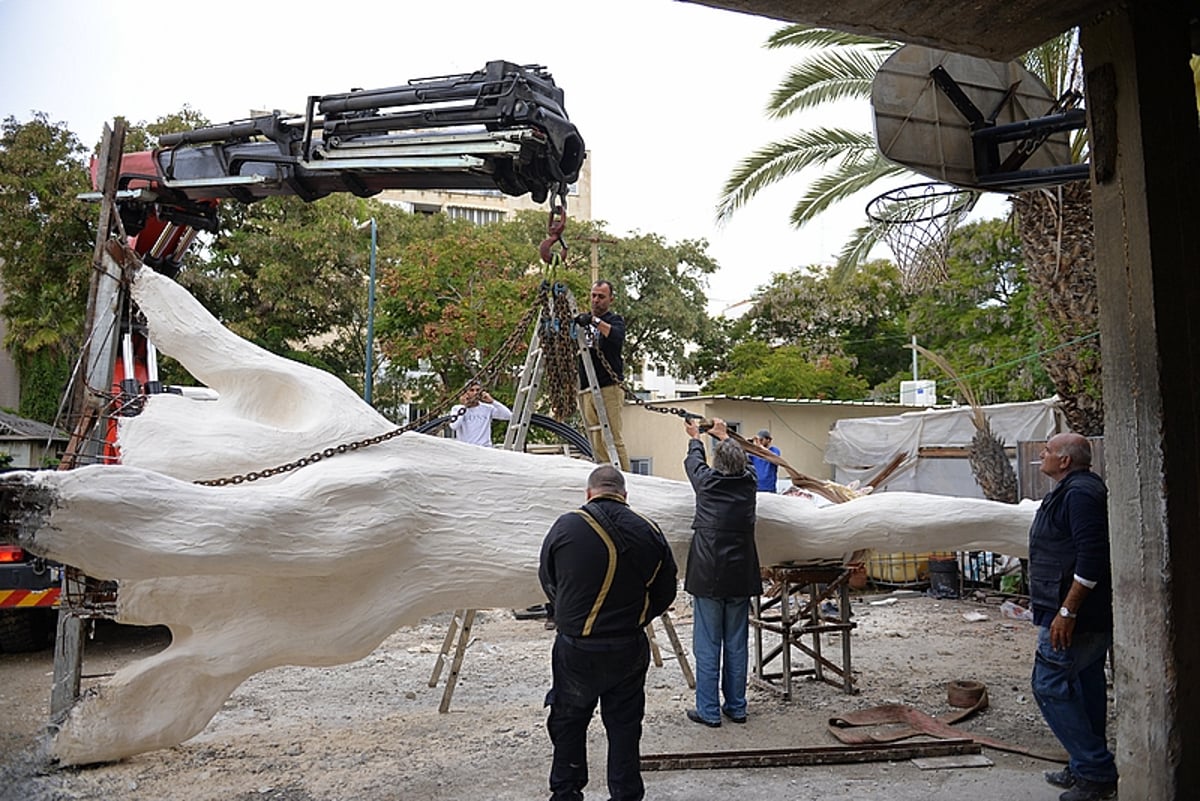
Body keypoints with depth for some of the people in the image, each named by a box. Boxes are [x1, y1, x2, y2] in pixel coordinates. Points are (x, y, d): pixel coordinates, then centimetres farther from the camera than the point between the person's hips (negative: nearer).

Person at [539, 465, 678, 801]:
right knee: (624, 725, 15)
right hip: (630, 649, 2)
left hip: (575, 648, -1)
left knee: (569, 722, 17)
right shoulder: (648, 531, -6)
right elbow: (665, 593, 3)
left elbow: (547, 582, 3)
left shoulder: (565, 527, -11)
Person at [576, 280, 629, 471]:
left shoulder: (615, 320, 5)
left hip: (608, 390, -5)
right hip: (586, 391, 6)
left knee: (612, 440, -12)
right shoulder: (585, 321, 21)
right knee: (596, 445, 3)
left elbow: (617, 336, -18)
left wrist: (595, 322, -30)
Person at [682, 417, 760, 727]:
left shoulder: (707, 481, -6)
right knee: (736, 644, 12)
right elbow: (742, 462, 24)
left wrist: (695, 437, 36)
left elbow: (693, 461, 16)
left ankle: (709, 711, 9)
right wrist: (724, 436, 40)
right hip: (740, 577, 3)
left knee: (707, 646, 4)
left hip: (708, 576, -3)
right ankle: (736, 707, 21)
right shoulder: (749, 482, 1)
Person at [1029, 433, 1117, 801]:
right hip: (1094, 617, 11)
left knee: (1050, 686, -6)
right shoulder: (1073, 490, 16)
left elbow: (1092, 557, -26)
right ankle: (1087, 770, 26)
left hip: (1075, 617, -11)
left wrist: (1067, 611, -25)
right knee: (1084, 687, 16)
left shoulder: (1080, 493, -18)